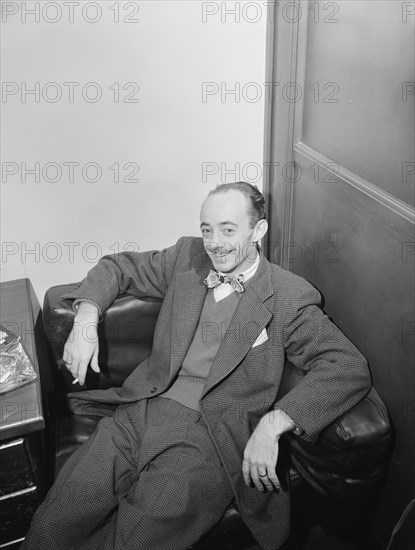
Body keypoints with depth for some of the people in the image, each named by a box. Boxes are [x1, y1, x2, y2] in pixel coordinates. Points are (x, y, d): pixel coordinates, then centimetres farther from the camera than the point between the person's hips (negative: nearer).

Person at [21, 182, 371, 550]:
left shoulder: (290, 297, -3)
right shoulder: (187, 258, 11)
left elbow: (350, 368, -11)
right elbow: (119, 266, 21)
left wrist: (271, 425, -22)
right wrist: (87, 317, 1)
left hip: (208, 438, -3)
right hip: (139, 414, 4)